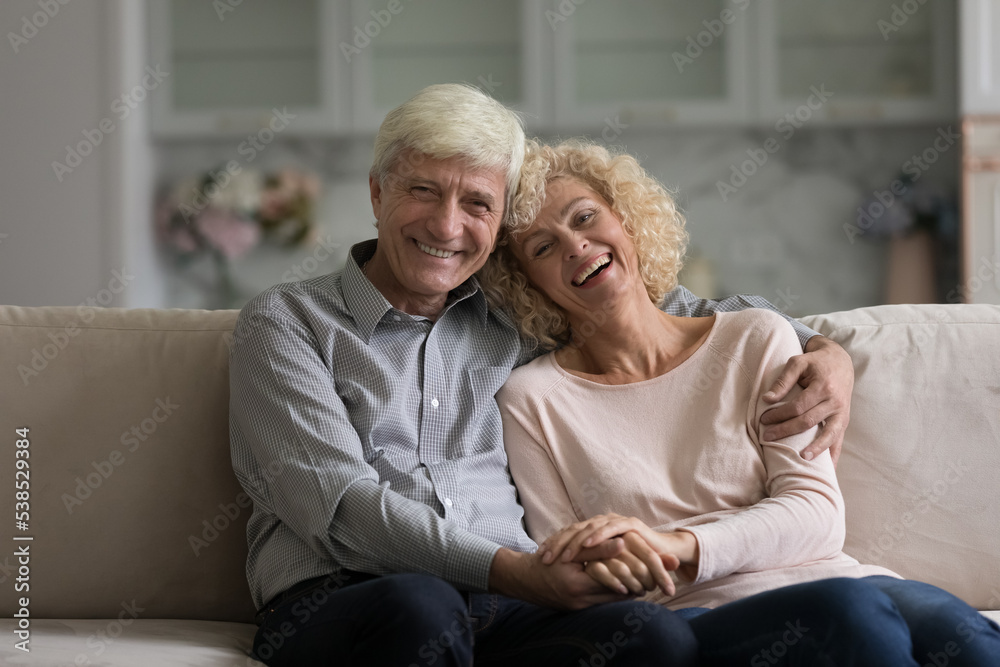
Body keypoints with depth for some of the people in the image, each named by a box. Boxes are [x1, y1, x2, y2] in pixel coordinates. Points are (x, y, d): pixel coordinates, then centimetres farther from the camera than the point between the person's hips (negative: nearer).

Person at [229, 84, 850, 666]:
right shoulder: (286, 321, 9)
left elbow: (688, 311, 34)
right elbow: (337, 503, -5)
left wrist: (825, 350, 14)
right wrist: (516, 571, -18)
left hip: (502, 610, 4)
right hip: (334, 605, -4)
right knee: (419, 605, -41)